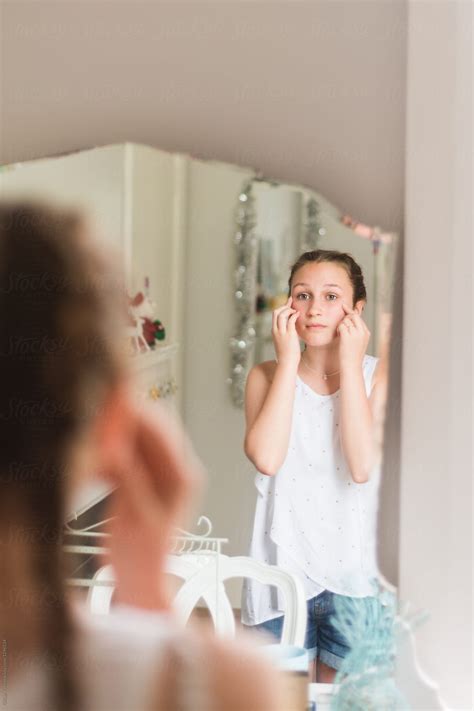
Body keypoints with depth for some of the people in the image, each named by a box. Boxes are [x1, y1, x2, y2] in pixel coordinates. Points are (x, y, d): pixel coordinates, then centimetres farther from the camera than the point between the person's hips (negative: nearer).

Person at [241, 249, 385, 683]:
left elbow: (363, 467, -20)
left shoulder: (377, 377, -3)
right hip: (283, 572, 1)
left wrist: (349, 364, -15)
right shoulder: (268, 376, 1)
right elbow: (266, 458, -19)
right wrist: (289, 359, -14)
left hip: (353, 578, -1)